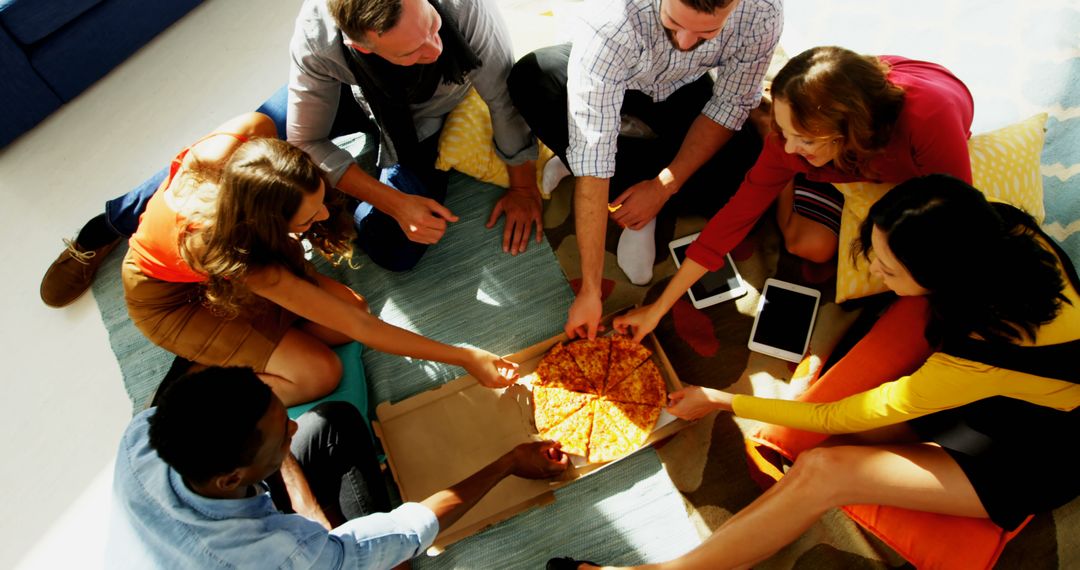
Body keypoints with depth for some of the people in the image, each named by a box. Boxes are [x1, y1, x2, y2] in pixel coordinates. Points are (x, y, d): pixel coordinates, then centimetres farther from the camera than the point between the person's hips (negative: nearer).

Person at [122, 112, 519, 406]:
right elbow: (363, 329, -39)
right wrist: (466, 358, -34)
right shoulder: (249, 265, -44)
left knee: (350, 306, -13)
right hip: (171, 299, -6)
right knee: (318, 374, -22)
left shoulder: (247, 138, -36)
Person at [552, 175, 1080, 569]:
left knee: (824, 470, -28)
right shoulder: (1000, 225, -22)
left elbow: (836, 418, -26)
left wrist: (721, 401, -16)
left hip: (1031, 456, -7)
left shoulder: (977, 358, -38)